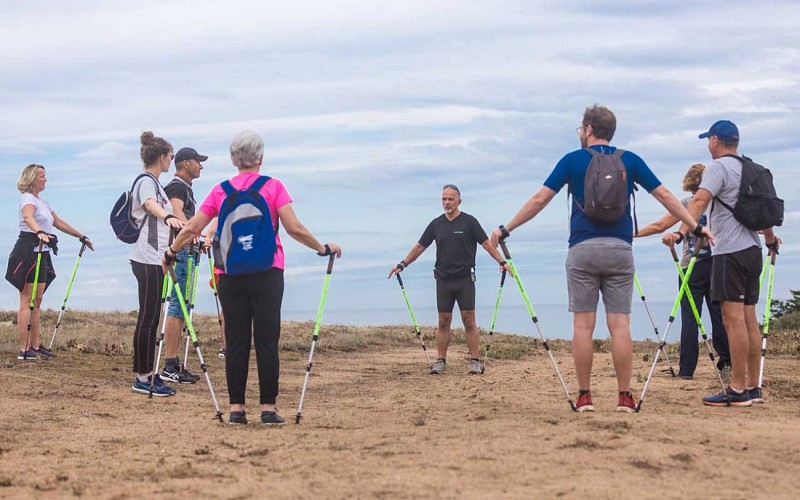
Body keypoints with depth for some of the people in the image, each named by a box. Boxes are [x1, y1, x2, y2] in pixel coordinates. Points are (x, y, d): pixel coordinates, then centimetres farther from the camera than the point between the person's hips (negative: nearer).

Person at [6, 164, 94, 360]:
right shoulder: (28, 199, -10)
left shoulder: (42, 202, 19)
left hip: (41, 253, 9)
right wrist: (39, 232, -50)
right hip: (28, 251, -9)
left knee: (36, 301, 10)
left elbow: (59, 223, 27)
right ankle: (24, 350, -9)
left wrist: (81, 236, 28)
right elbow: (28, 217, -32)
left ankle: (35, 346, 14)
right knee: (27, 301, -9)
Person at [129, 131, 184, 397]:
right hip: (148, 260, -10)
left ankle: (146, 373, 16)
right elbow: (151, 205, -34)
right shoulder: (146, 182, -11)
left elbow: (158, 210, 36)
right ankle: (143, 378, -6)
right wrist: (168, 217, -55)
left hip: (154, 259, 10)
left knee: (150, 317, 11)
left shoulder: (153, 183, 20)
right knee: (148, 318, -8)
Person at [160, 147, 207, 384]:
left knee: (181, 307, 10)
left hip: (186, 251, 10)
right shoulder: (177, 187, -12)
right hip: (180, 251, -10)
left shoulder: (184, 187, 20)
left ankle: (175, 364, 13)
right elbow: (176, 211, -32)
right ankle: (170, 367, -13)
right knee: (177, 307, -12)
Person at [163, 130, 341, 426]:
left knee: (236, 342, 5)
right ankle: (268, 409, 1)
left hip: (230, 275, 2)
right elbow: (294, 228, -8)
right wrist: (323, 249, 4)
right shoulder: (273, 187, -1)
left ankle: (236, 408, 7)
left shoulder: (220, 191, 7)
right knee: (267, 340, 1)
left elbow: (192, 228, 6)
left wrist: (170, 253, 21)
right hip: (267, 273, -2)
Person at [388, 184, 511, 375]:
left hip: (465, 279, -3)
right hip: (443, 279, 4)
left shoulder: (469, 222, -3)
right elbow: (420, 247, 14)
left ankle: (475, 361, -2)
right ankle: (441, 361, 9)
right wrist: (402, 265, 10)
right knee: (443, 321, 5)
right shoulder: (436, 224, 8)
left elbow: (486, 244, -5)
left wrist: (501, 261, -17)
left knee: (469, 320, -5)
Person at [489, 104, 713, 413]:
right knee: (620, 324, 1)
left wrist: (506, 230, 10)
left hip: (582, 249, -1)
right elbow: (665, 196, 10)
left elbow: (540, 199, 2)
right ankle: (625, 397, 0)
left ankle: (584, 396, 2)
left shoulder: (572, 160, 4)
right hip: (619, 249, 2)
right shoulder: (630, 161, 9)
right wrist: (697, 227, 17)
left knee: (583, 324, 2)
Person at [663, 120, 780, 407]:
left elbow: (700, 201, -22)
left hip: (731, 252, -9)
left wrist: (680, 232, -31)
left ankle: (738, 390, -12)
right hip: (753, 251, 9)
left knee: (733, 318, -10)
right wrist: (771, 239, 44)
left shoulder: (718, 167, -7)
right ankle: (753, 387, 12)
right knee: (749, 319, 10)